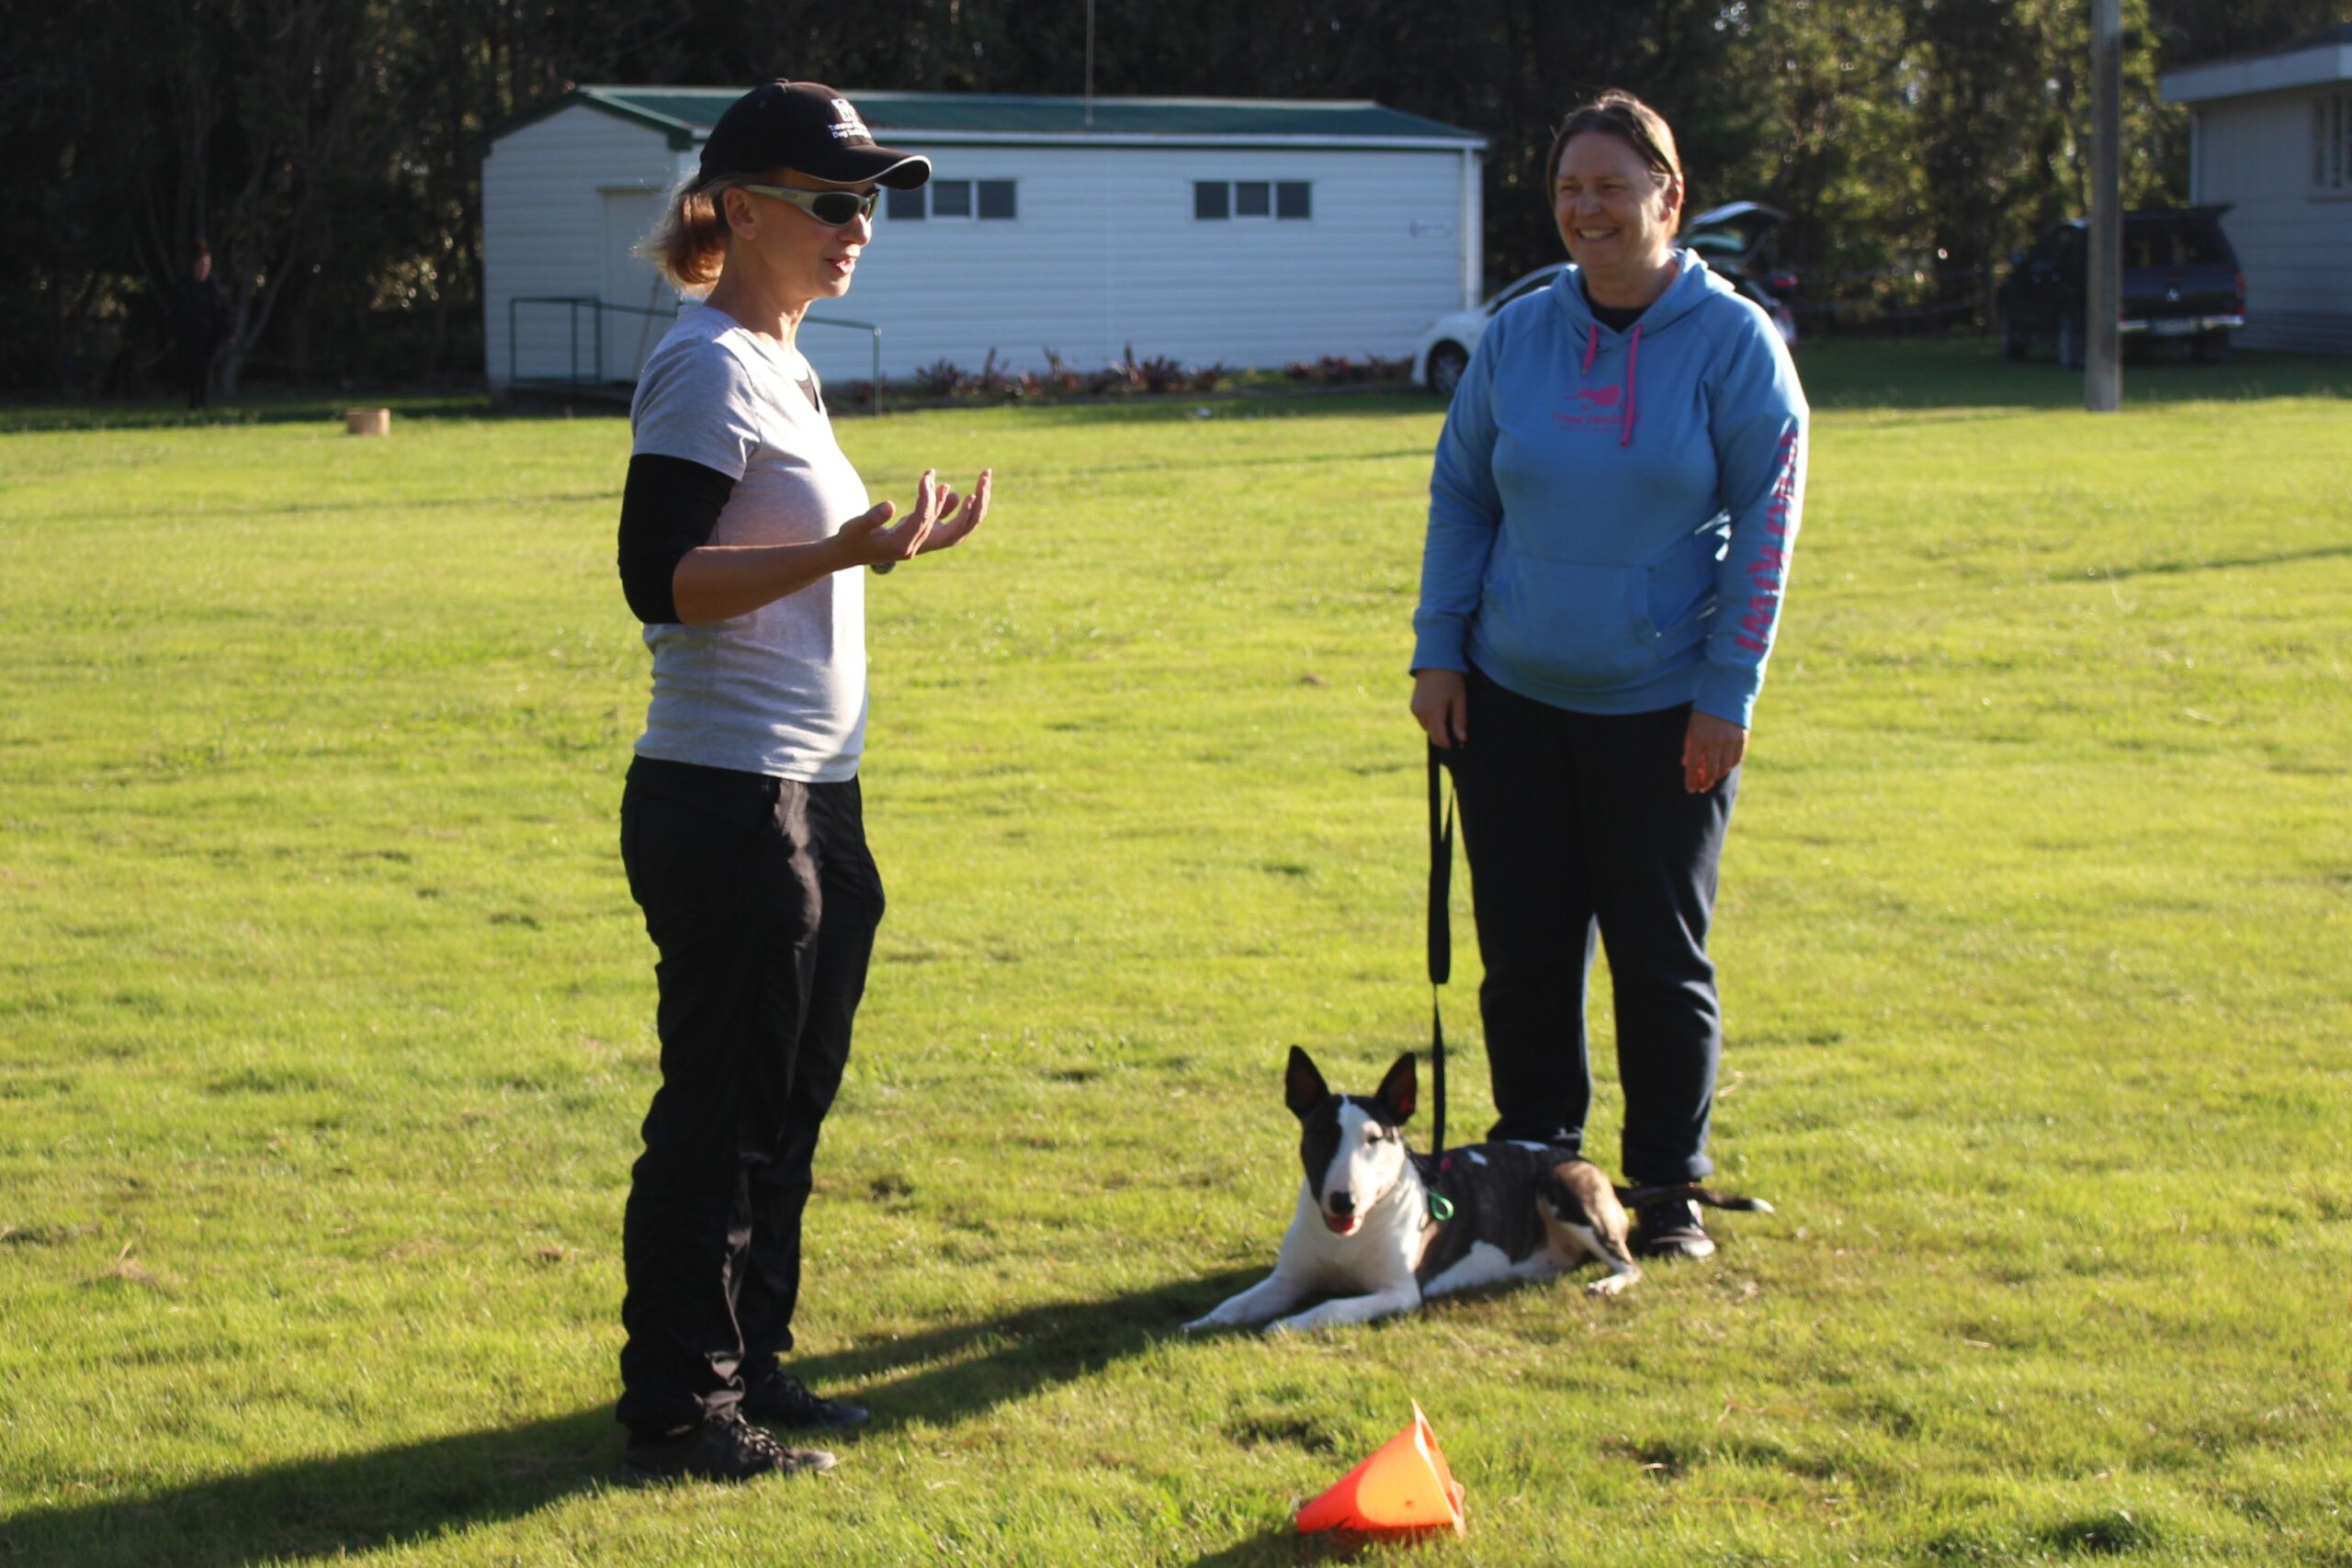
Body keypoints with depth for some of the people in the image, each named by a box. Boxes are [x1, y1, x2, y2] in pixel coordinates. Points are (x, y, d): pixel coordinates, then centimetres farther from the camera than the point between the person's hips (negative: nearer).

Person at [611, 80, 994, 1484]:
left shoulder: (780, 365, 16)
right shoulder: (707, 367, -13)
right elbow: (659, 579, -21)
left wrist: (894, 545, 14)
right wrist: (842, 551, -28)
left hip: (811, 800, 10)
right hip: (727, 801, -10)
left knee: (785, 1105, 15)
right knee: (721, 1113, -4)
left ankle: (749, 1365, 26)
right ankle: (680, 1409, 4)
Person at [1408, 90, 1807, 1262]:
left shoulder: (1733, 342, -5)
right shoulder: (1518, 335, 4)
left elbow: (1766, 523, -4)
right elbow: (1460, 497, 11)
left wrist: (1729, 692, -8)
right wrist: (1437, 650, 3)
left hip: (1666, 711, -3)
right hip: (1512, 696, 3)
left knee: (1660, 955, 4)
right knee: (1522, 947, 7)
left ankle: (1669, 1190, 15)